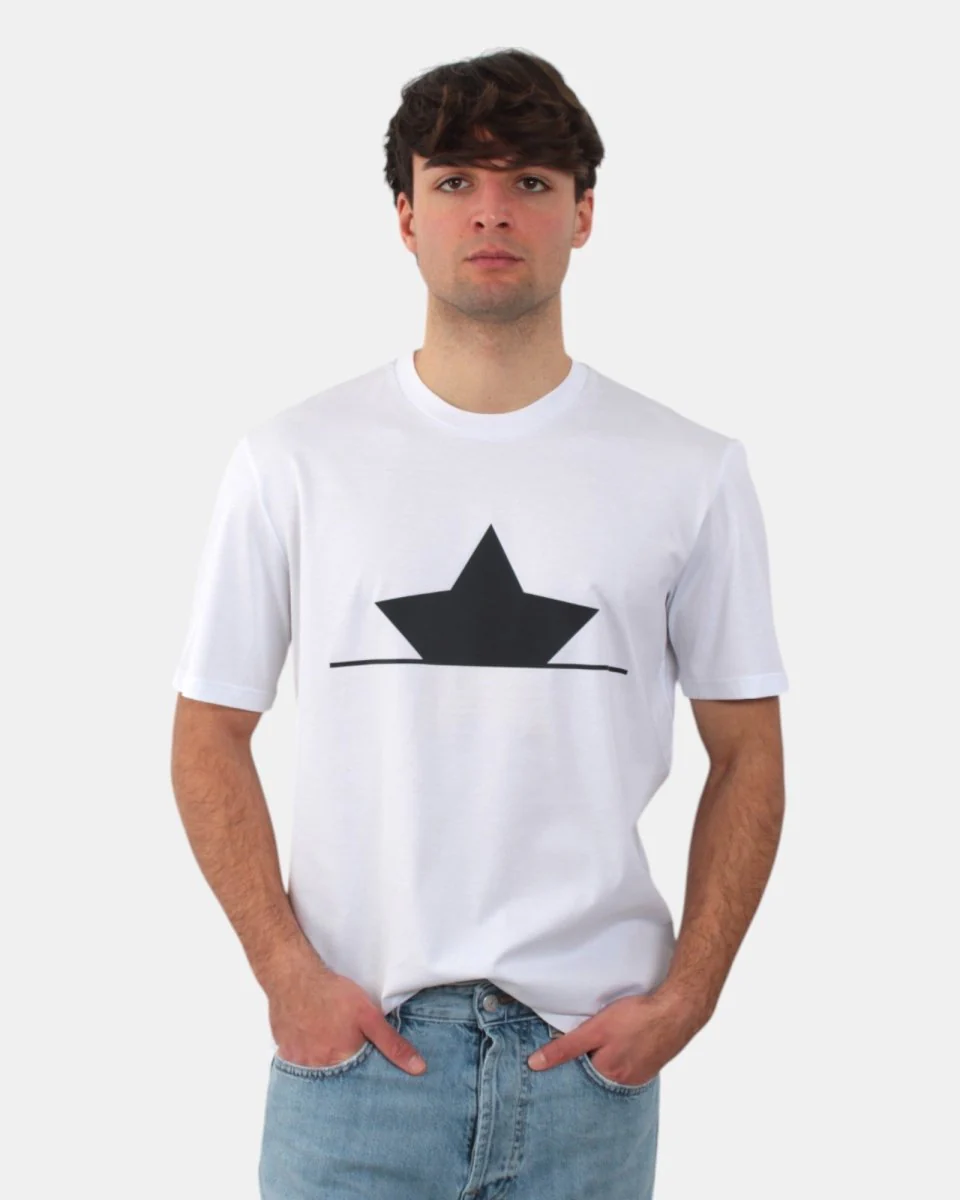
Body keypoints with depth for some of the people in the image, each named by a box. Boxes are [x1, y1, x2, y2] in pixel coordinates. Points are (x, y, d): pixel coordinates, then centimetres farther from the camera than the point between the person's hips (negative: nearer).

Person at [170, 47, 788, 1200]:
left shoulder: (691, 471, 1)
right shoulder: (291, 459, -1)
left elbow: (746, 757, 4)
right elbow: (210, 736, 3)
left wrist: (687, 994, -4)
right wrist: (286, 969, -7)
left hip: (591, 1049, 1)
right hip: (350, 1042, 0)